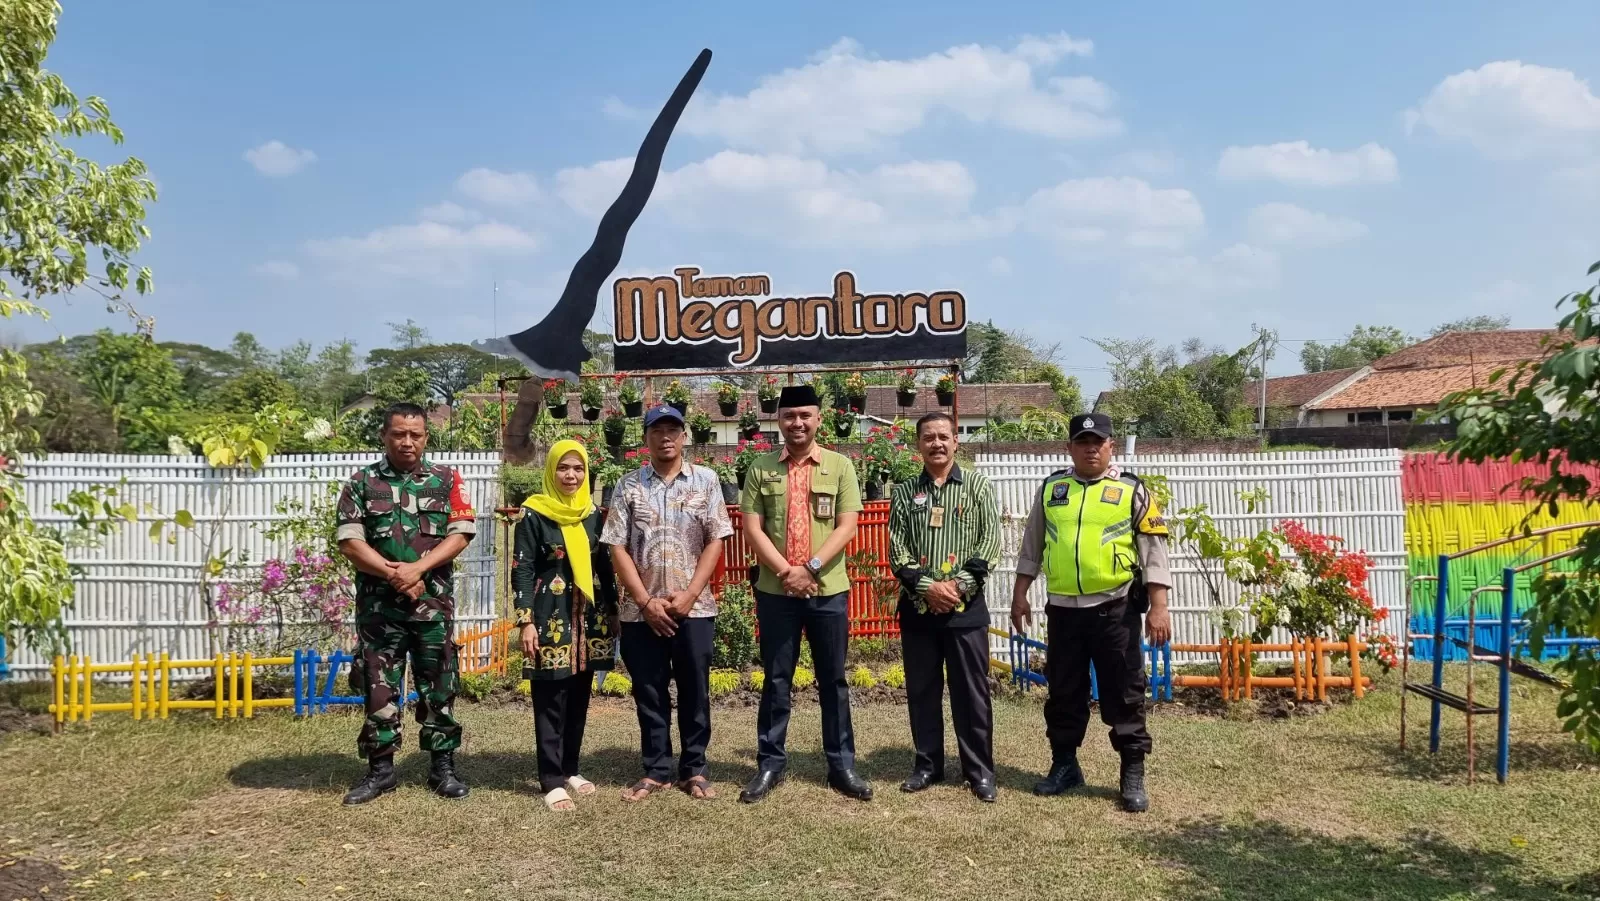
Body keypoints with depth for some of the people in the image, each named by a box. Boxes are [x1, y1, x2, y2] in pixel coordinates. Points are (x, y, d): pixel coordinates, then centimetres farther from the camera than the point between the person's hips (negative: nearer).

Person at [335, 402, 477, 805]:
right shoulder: (361, 483, 4)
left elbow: (461, 533, -4)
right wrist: (393, 574, -14)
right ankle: (380, 768, 17)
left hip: (434, 602, 0)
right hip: (378, 603, 0)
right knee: (378, 686, 6)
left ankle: (443, 766, 16)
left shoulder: (447, 480, 4)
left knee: (438, 686, 6)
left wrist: (417, 568, -15)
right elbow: (349, 541, -4)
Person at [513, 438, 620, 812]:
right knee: (550, 702, -1)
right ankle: (552, 781, 6)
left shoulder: (593, 514, 9)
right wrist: (526, 621, -14)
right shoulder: (534, 515, -5)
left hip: (589, 617, 5)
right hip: (551, 618, -5)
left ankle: (570, 769, 23)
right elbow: (521, 570, -8)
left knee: (579, 698, 11)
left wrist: (612, 611, 11)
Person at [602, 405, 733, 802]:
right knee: (649, 693, 8)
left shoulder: (706, 480, 3)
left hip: (694, 608, 0)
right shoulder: (628, 485, 3)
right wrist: (646, 601, -8)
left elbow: (715, 541, -1)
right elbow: (617, 548, 0)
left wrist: (688, 595, -9)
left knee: (695, 691, 7)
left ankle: (694, 769, 20)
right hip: (642, 611, 1)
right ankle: (655, 770, 21)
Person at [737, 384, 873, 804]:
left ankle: (842, 765, 20)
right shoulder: (761, 468, 3)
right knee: (776, 681, 9)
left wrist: (810, 568, -14)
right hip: (775, 592, 1)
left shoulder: (839, 466, 1)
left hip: (829, 591, 0)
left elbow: (846, 526, -5)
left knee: (833, 681, 9)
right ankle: (770, 764, 20)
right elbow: (752, 528, -1)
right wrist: (785, 571, -12)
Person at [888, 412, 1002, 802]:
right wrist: (927, 586, -13)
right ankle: (928, 764, 22)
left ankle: (980, 770, 14)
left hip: (966, 606, -2)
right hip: (918, 606, 2)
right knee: (922, 690, 9)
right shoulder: (904, 492, 8)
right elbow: (896, 551, 2)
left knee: (971, 691, 3)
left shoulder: (977, 485, 3)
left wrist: (959, 585, -14)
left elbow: (990, 542, -4)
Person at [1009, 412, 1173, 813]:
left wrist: (1158, 607, -10)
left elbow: (1153, 551, -4)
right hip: (1062, 609, 3)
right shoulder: (1051, 488, 8)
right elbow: (1032, 545, 14)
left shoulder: (1132, 490, -2)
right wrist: (1019, 595, 12)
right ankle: (1064, 765, 26)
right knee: (1063, 692, 12)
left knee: (1124, 693, 3)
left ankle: (1133, 775, 13)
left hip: (1115, 608, -3)